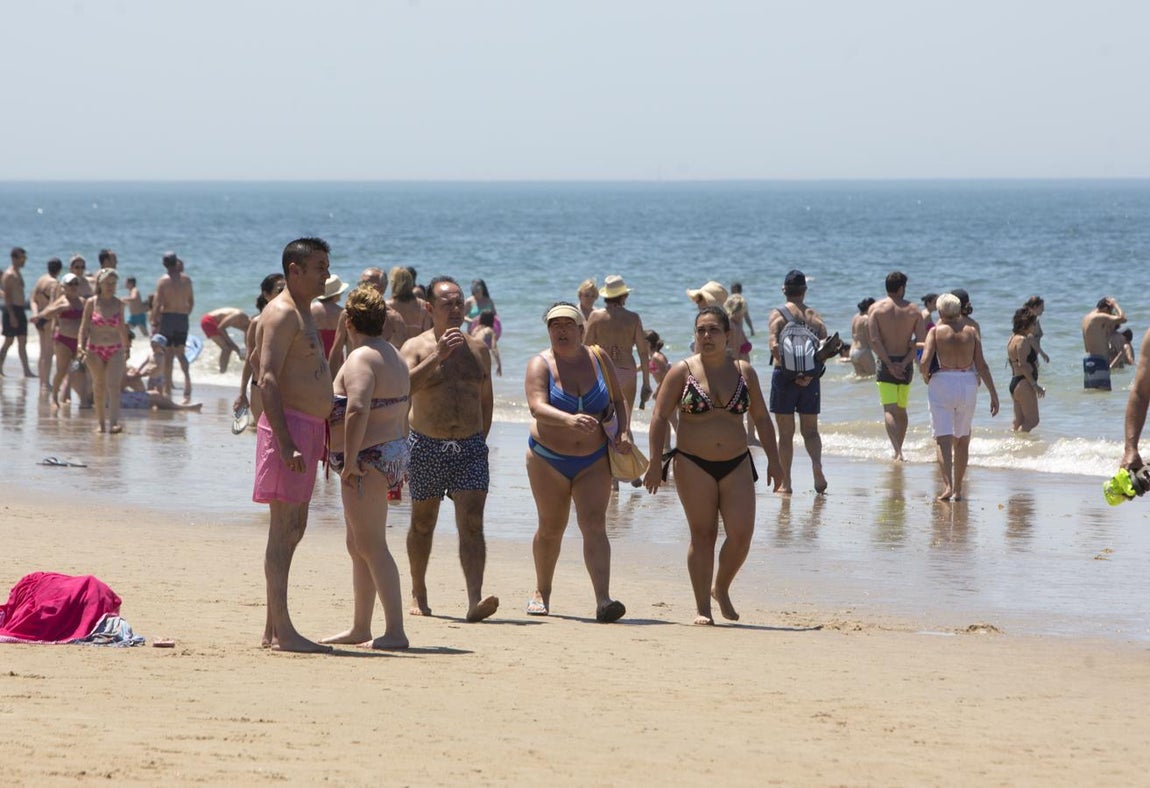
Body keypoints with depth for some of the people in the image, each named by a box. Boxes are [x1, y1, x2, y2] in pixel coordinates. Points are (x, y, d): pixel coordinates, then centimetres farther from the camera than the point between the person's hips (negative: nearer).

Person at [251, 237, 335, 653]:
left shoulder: (302, 313, 20)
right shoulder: (282, 314, -12)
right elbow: (267, 380, -21)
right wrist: (286, 443, -27)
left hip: (307, 430, 10)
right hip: (290, 427, -10)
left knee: (294, 529, 12)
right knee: (283, 530, -10)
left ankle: (274, 628, 16)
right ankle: (282, 631, -12)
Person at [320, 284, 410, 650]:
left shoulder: (361, 359, -15)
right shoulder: (394, 357, 16)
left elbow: (357, 409, -30)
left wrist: (350, 459, -25)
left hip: (367, 458, -10)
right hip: (393, 453, 10)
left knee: (371, 547, -8)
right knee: (358, 545, 18)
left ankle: (395, 631, -10)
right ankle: (360, 627, 24)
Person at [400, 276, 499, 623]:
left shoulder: (478, 350, 10)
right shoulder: (416, 347, -3)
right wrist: (437, 356, -29)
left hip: (470, 447, 2)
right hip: (427, 447, -2)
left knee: (471, 524, -12)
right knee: (423, 523, 13)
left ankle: (475, 599, -22)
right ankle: (418, 593, 31)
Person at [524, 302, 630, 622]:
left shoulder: (599, 359, 2)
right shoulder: (540, 364, -8)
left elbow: (619, 400, 10)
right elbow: (537, 406, -24)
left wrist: (624, 431, -9)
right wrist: (569, 420, -43)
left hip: (594, 461, 1)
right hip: (549, 460, -1)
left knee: (594, 526, -13)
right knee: (551, 528, 10)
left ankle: (603, 601, -23)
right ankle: (542, 593, 32)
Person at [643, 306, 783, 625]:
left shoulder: (744, 371, 7)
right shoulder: (682, 371, -1)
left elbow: (761, 418, 14)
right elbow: (659, 417, -2)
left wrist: (774, 460, 10)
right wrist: (655, 463, -9)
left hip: (736, 464, 2)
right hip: (693, 465, -2)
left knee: (741, 534, -7)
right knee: (703, 535, -2)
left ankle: (721, 588, 19)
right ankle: (702, 608, 5)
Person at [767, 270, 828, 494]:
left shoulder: (778, 314, -4)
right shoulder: (815, 316, 7)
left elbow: (775, 347, -18)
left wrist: (789, 370, -13)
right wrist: (812, 373, -7)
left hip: (785, 375, -3)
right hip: (810, 379, 3)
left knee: (786, 433, 5)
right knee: (810, 430, 12)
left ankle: (785, 483, 8)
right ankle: (817, 464, -16)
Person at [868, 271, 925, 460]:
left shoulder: (876, 308, -3)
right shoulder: (913, 310, 2)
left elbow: (875, 340, -12)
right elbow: (921, 340, -5)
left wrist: (889, 364, -11)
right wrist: (904, 363, -8)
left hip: (885, 363, -3)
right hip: (905, 364, 3)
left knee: (889, 410, -8)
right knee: (901, 410, 17)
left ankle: (897, 452, -23)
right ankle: (898, 451, 23)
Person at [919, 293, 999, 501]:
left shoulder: (936, 331, -3)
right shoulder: (971, 331, 4)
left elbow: (925, 361, -14)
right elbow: (981, 365, 0)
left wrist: (926, 377, 7)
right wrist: (993, 393, 4)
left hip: (942, 384, -3)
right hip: (968, 385, 3)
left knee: (943, 439, -4)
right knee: (962, 439, 15)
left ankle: (947, 486, -21)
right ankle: (958, 489, 19)